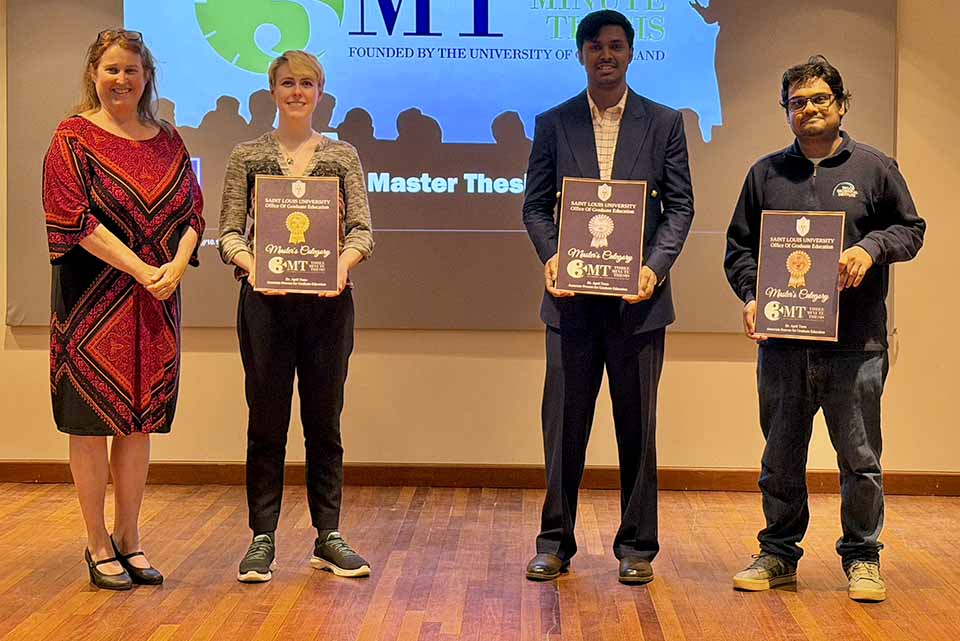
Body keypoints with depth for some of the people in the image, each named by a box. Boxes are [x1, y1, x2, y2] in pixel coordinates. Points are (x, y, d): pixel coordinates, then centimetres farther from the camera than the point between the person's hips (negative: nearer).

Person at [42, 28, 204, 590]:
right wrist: (141, 270, -16)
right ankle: (98, 545, 10)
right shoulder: (74, 138, -2)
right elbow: (77, 220, -11)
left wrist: (177, 265, -9)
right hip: (94, 298, -4)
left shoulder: (168, 142, 13)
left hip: (156, 301, 5)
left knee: (141, 421, 8)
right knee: (91, 421, 0)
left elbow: (193, 210, 10)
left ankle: (129, 539, 19)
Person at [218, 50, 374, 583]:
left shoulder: (343, 156, 9)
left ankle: (328, 538, 16)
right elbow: (229, 230, 2)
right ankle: (263, 538, 12)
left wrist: (343, 262, -17)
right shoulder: (248, 155, 7)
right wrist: (250, 264, -18)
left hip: (328, 301, 1)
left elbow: (362, 229, 3)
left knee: (324, 419, 7)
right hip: (266, 300, -1)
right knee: (267, 420, 3)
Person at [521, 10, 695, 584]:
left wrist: (655, 267, -12)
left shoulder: (665, 123, 6)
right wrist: (550, 256, -11)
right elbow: (536, 204, 7)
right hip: (573, 298, 1)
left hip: (638, 299, 0)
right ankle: (555, 543, 15)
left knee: (638, 426, 6)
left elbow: (681, 206, 3)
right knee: (563, 424, 4)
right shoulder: (553, 124, 8)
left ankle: (637, 547, 17)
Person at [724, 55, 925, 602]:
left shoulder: (874, 167, 5)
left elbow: (911, 228, 9)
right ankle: (779, 554, 23)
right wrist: (751, 296, -4)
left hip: (855, 343, -2)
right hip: (783, 342, 2)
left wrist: (871, 248, -11)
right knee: (781, 458, 10)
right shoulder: (766, 173, 10)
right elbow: (740, 246, 12)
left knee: (860, 459, 4)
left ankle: (863, 558, 18)